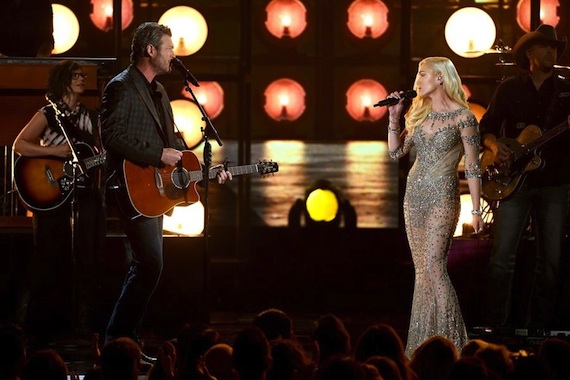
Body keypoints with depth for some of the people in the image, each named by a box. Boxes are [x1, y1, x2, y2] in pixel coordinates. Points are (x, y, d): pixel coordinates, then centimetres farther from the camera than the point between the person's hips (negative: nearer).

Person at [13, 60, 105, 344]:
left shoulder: (91, 117, 13)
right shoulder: (48, 114, -3)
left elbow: (101, 152, 16)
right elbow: (19, 145, -10)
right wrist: (53, 151, -18)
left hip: (85, 191, 5)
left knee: (88, 256, 2)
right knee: (52, 256, -2)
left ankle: (84, 319, 7)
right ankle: (46, 324, 3)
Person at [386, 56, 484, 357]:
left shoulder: (462, 117, -8)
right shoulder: (419, 113, 11)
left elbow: (473, 167, -7)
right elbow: (396, 152, 12)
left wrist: (476, 210, -9)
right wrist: (394, 117, 2)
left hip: (442, 196, -7)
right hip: (415, 194, 7)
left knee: (433, 265, -15)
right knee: (423, 269, 7)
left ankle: (450, 339, -11)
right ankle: (423, 342, 10)